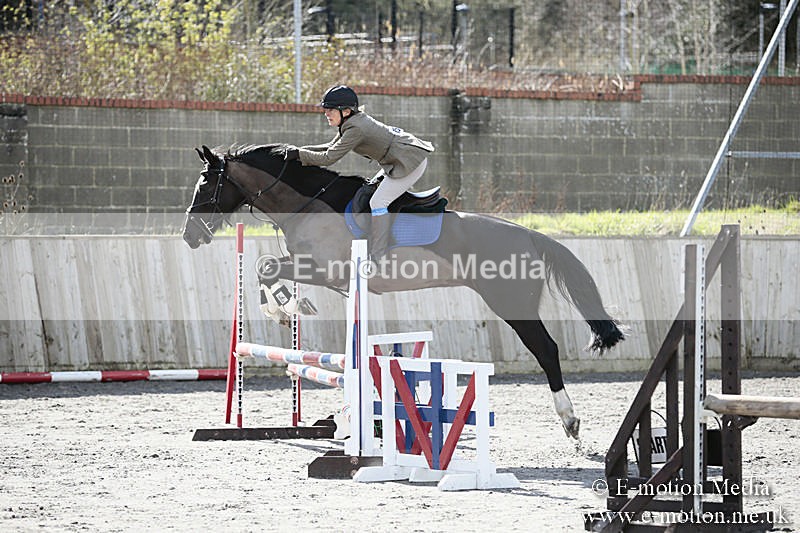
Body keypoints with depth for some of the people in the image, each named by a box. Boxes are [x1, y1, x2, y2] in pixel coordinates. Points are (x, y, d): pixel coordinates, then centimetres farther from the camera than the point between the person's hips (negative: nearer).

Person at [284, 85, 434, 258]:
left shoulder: (355, 129, -23)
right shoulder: (353, 122, 7)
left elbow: (328, 158, -23)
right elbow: (331, 147, 16)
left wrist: (299, 154, -13)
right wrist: (300, 150, 6)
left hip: (411, 161, -11)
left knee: (378, 202, -13)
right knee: (369, 192, 17)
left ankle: (378, 258, -11)